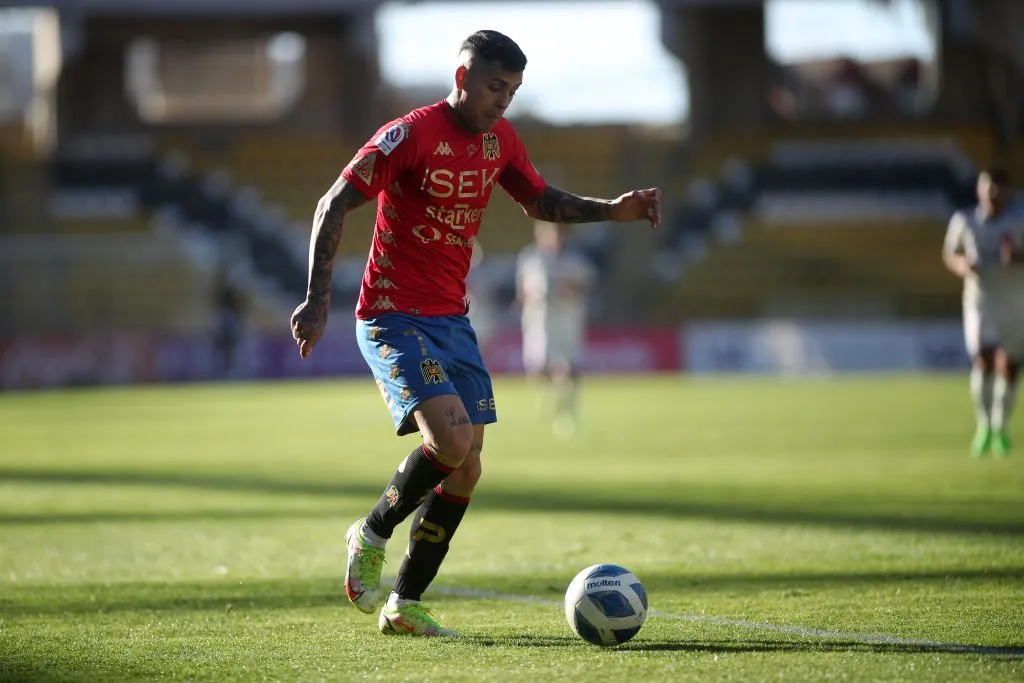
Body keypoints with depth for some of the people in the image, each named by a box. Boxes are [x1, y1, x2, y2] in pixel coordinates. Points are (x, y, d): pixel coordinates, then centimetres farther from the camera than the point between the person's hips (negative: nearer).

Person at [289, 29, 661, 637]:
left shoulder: (499, 138, 7)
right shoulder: (410, 135, -15)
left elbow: (541, 201, 23)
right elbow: (334, 206, -16)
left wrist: (614, 210, 7)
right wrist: (318, 299, -24)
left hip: (452, 319, 7)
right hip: (394, 317, -7)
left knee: (466, 470, 2)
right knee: (451, 438, -25)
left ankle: (404, 605, 14)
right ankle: (371, 535, 1)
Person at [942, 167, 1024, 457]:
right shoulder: (964, 221, -3)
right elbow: (949, 254, 11)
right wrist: (962, 265, -11)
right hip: (979, 302, -1)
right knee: (983, 362, -18)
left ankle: (1000, 429, 29)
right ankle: (984, 425, 0)